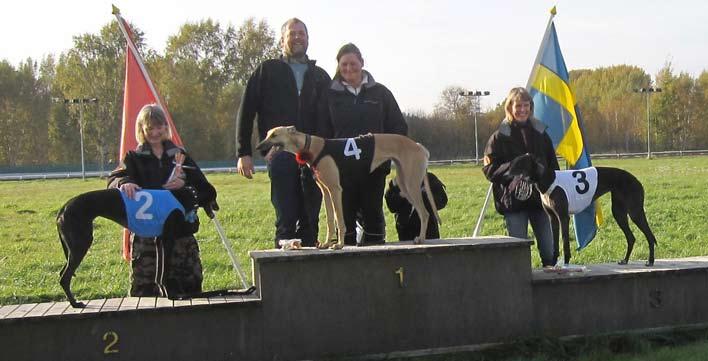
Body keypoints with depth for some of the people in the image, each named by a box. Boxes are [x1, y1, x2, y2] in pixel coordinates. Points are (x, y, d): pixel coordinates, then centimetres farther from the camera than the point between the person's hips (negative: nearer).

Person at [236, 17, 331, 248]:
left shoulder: (320, 76, 17)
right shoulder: (267, 71, 8)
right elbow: (246, 112, 4)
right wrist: (243, 153, -3)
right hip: (280, 153, -3)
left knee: (310, 220, 4)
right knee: (286, 219, -6)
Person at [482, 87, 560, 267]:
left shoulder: (540, 132, 11)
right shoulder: (499, 137, 0)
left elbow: (553, 165, 15)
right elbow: (489, 169, -4)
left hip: (540, 197, 3)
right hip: (513, 200, -3)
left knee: (549, 250, 5)